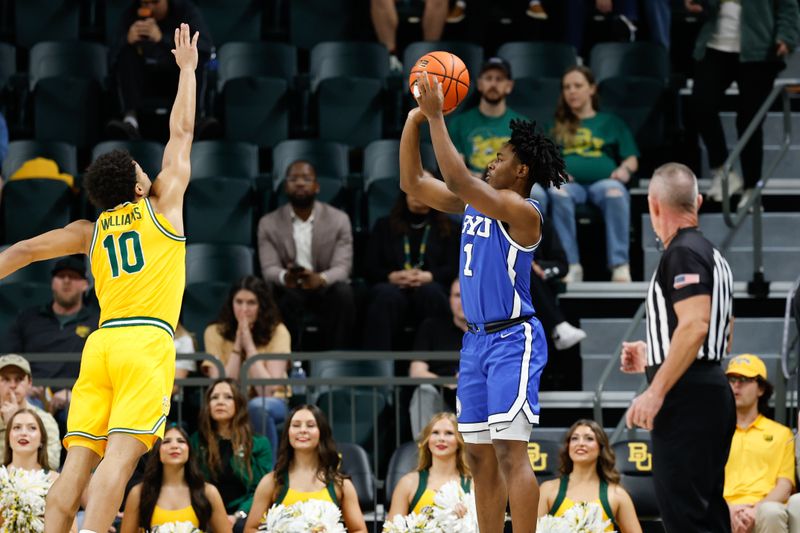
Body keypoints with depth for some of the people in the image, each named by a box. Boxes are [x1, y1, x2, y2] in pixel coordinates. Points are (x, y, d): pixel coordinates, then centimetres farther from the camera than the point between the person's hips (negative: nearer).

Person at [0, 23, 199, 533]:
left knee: (80, 457, -1)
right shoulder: (161, 206, 9)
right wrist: (187, 68, 25)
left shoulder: (90, 231, 18)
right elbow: (182, 132, 16)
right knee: (120, 452, -16)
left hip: (102, 342, 5)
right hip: (146, 340, -5)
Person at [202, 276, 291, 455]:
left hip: (272, 403, 0)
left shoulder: (277, 332, -10)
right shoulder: (215, 333, -6)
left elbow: (268, 389, -21)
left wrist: (248, 342, -21)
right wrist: (238, 344, -19)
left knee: (256, 406, -37)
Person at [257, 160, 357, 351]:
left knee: (343, 291, -33)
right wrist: (285, 277, -37)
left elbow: (342, 267, -12)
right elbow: (269, 269, -9)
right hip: (289, 291, 0)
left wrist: (320, 279, -37)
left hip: (325, 288, 1)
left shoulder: (339, 219, -2)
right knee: (289, 296, -36)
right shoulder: (269, 224, 0)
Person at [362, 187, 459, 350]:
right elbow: (370, 269, 13)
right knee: (386, 295, -38)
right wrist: (392, 276, -10)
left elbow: (453, 269, 8)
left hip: (428, 286, 0)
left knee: (431, 292, -38)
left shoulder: (446, 228, 23)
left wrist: (428, 276, -14)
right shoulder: (385, 226, 25)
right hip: (394, 286, 0)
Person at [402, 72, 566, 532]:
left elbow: (458, 178, -25)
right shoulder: (474, 203, 12)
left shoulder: (522, 212, -14)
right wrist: (415, 120, 5)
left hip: (513, 339, -9)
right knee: (480, 454, 9)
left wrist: (437, 116, -22)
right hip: (477, 339, 9)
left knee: (510, 449, -13)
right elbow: (413, 182, 14)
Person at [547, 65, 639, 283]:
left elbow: (632, 159, 19)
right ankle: (571, 266, -43)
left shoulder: (611, 122, 29)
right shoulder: (557, 127, 31)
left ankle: (620, 265, -45)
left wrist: (624, 170, -4)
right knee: (558, 193, -38)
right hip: (569, 182, 1)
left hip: (602, 181, -1)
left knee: (615, 192, -39)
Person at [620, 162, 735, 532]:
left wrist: (655, 392, -25)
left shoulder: (682, 254, -11)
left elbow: (695, 324, -23)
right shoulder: (712, 255, 20)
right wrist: (653, 356, 30)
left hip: (687, 400, -10)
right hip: (713, 394, 10)